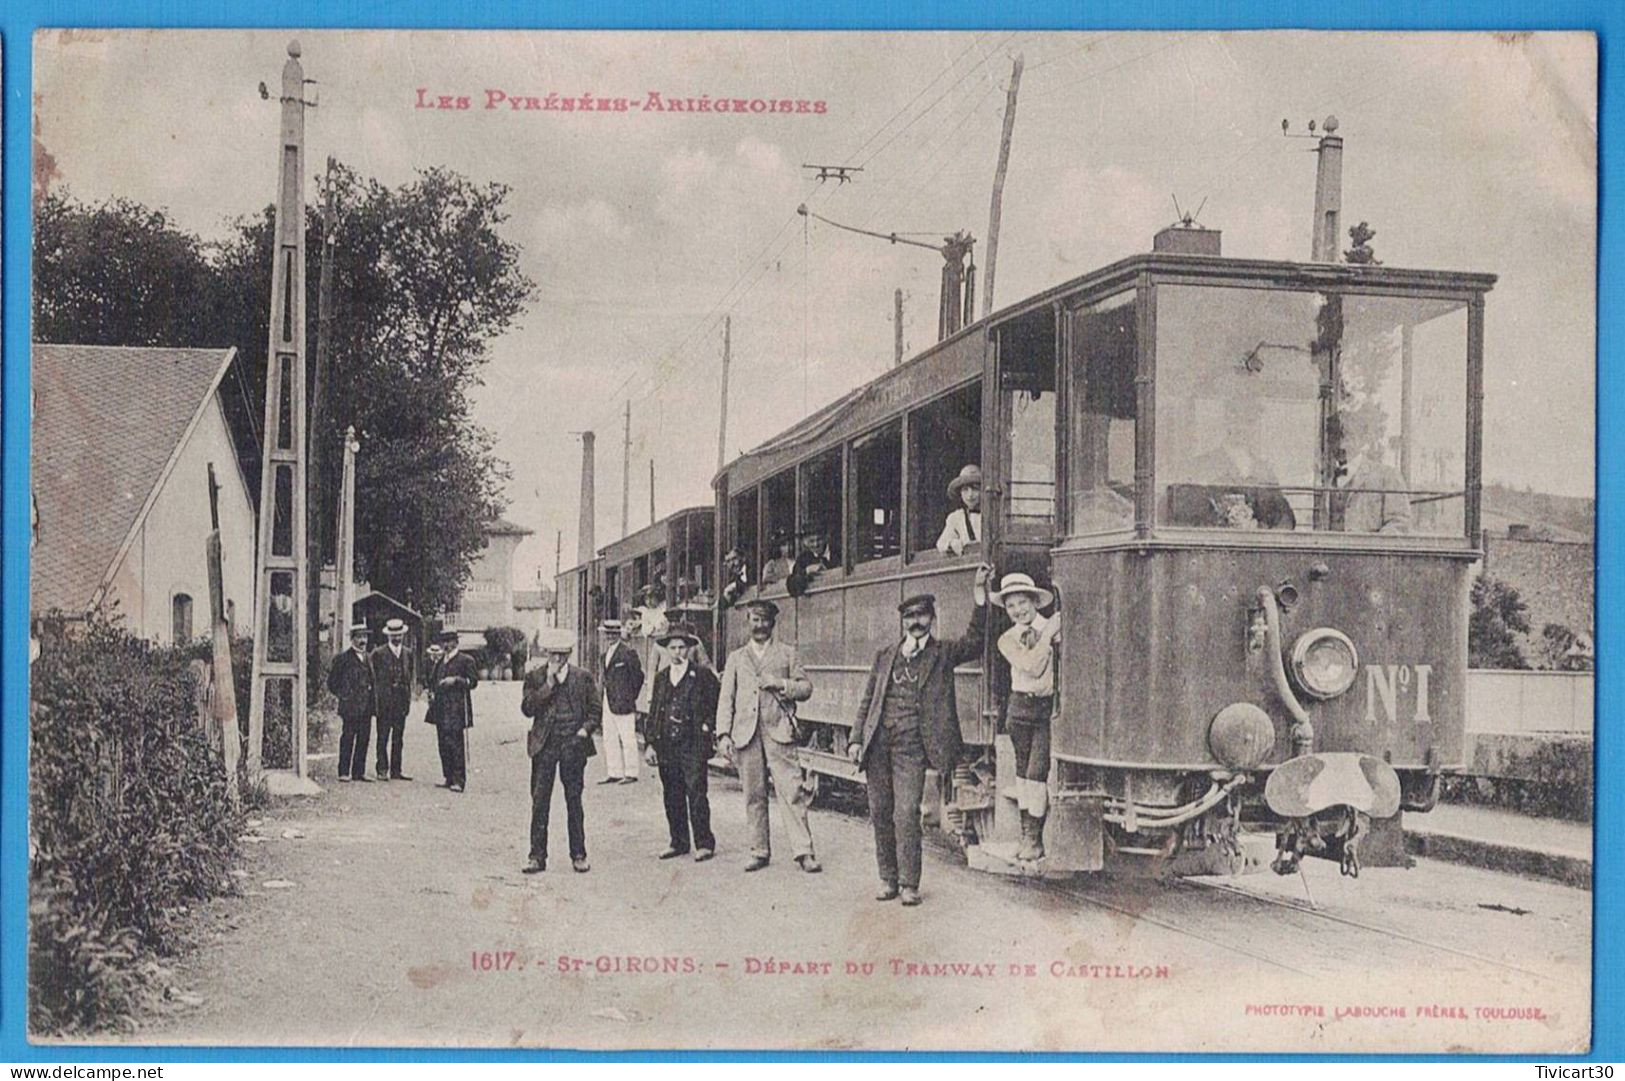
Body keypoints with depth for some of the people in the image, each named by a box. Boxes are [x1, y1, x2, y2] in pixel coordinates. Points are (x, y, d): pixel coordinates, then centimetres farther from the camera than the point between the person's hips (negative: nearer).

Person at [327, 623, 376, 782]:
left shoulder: (368, 658, 16)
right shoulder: (343, 658, -2)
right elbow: (332, 682, 1)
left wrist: (372, 701, 13)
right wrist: (342, 696, -4)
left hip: (366, 708, 6)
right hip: (350, 707, -5)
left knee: (363, 740, 6)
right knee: (347, 739, -3)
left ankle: (359, 772, 11)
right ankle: (344, 772, 1)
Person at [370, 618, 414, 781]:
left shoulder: (407, 654, 13)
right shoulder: (378, 653, -1)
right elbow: (374, 678, 0)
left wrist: (408, 699, 9)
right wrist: (377, 699, -5)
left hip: (401, 701, 4)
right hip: (384, 700, -4)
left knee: (398, 738, 6)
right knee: (383, 737, -3)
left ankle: (396, 771, 9)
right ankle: (382, 770, -1)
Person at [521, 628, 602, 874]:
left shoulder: (583, 678, 6)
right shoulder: (534, 678, 5)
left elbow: (595, 710, 9)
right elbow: (527, 708, -6)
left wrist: (585, 729, -8)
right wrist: (549, 684, -12)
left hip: (573, 745, 0)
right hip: (544, 745, 0)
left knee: (574, 802, 6)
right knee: (539, 803, 0)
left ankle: (578, 855, 13)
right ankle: (537, 856, 6)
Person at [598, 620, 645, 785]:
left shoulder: (627, 651, -12)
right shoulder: (607, 651, 13)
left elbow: (638, 675, -10)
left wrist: (630, 697, -6)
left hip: (622, 702, -9)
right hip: (608, 701, 9)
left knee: (627, 739, -2)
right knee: (609, 739, 10)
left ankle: (631, 774, 5)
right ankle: (614, 773, 17)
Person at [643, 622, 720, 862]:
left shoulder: (703, 674, -1)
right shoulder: (661, 677, 14)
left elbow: (718, 704, 1)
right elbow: (653, 711, 16)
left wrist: (707, 726, -8)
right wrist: (651, 743, 11)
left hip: (693, 745, -5)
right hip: (666, 744, 5)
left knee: (696, 794, -7)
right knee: (672, 797, 8)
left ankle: (704, 844, -1)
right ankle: (678, 842, 17)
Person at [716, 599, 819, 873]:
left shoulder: (786, 654, 13)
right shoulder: (736, 657, 17)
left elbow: (806, 687, 9)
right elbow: (726, 698, 12)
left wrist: (780, 684, -8)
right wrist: (723, 734, 1)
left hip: (778, 732, -2)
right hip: (746, 734, 2)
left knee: (792, 792, -10)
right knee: (753, 796, 5)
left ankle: (803, 851, -9)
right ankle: (760, 851, 13)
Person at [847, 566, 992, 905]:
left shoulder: (942, 654, 7)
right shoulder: (885, 656, 15)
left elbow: (975, 640, -10)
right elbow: (868, 700, 16)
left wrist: (979, 593, -17)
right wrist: (856, 738, 5)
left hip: (911, 748, -3)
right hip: (877, 745, 3)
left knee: (907, 814, -10)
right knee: (880, 813, 6)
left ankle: (909, 884, -1)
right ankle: (888, 879, 18)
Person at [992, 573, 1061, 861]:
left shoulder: (1057, 629, -3)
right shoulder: (1007, 640, 3)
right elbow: (1032, 666, -14)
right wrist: (1048, 634, -12)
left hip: (1050, 708, -3)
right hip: (1021, 706, 3)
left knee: (1037, 772, -8)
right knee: (1023, 772, 7)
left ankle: (1034, 840, 2)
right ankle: (1027, 834, 15)